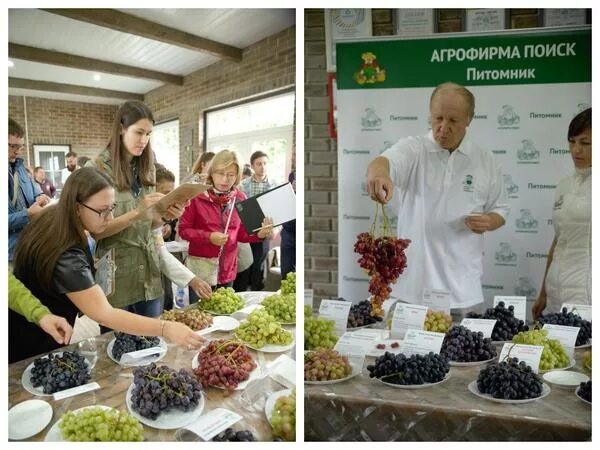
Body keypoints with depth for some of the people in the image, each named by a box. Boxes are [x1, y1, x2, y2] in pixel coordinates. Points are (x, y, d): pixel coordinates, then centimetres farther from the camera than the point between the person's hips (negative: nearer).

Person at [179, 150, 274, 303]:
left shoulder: (240, 198, 3)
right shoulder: (197, 196, -9)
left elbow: (241, 233, 8)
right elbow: (183, 230, -6)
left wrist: (259, 234, -11)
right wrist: (209, 237, -20)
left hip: (227, 269, 4)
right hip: (201, 269, -3)